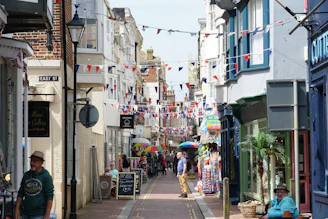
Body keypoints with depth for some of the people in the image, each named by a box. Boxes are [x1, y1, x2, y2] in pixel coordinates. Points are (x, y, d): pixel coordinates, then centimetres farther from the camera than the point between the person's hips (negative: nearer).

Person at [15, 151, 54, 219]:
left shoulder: (46, 177, -8)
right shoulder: (26, 175, 8)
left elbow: (50, 197, -12)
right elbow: (20, 193, 12)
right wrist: (17, 209, 4)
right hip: (26, 213, 6)